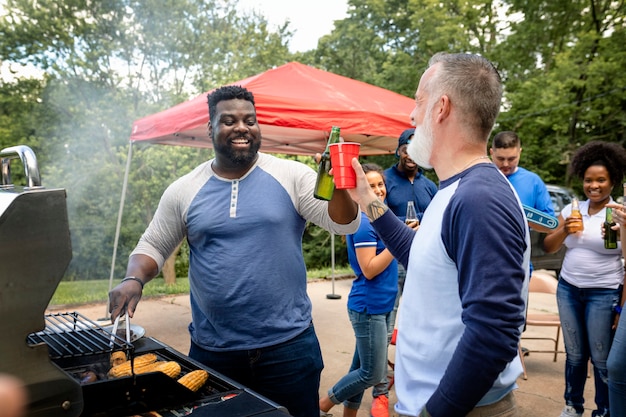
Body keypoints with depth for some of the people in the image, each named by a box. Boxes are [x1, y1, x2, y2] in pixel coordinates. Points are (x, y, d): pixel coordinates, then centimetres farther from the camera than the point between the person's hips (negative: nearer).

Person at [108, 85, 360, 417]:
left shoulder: (292, 176, -4)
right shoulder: (184, 191, 1)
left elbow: (344, 224, -10)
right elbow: (152, 246, 9)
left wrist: (338, 184, -29)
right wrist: (134, 279, -11)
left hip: (289, 346, -1)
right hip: (211, 352, 2)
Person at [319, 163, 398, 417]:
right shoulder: (364, 222, -17)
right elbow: (369, 269, -20)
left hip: (380, 305, 9)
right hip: (369, 307, -9)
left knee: (361, 369, 16)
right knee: (372, 374, 0)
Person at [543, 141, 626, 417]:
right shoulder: (571, 210, 4)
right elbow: (549, 248, 6)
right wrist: (564, 231, -14)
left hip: (604, 294, -3)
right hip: (567, 289, 4)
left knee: (601, 358, 4)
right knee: (574, 353, 14)